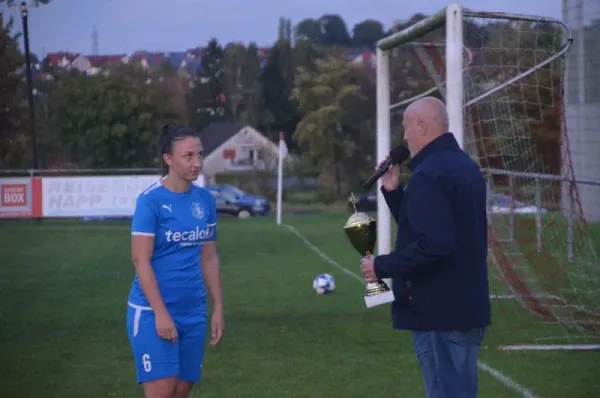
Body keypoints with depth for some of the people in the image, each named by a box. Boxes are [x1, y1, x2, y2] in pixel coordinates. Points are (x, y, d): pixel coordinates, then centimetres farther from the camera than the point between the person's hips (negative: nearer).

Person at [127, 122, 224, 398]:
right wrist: (161, 313, -18)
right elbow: (141, 260, -14)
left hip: (193, 312, 6)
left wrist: (218, 307, 10)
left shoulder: (205, 200, 7)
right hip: (153, 312, -6)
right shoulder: (150, 200, -11)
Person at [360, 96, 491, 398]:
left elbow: (433, 244, -27)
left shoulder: (428, 174, -18)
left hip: (439, 311, -10)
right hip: (466, 307, 10)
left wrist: (382, 266, -16)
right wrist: (393, 190, 11)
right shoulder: (463, 166, 14)